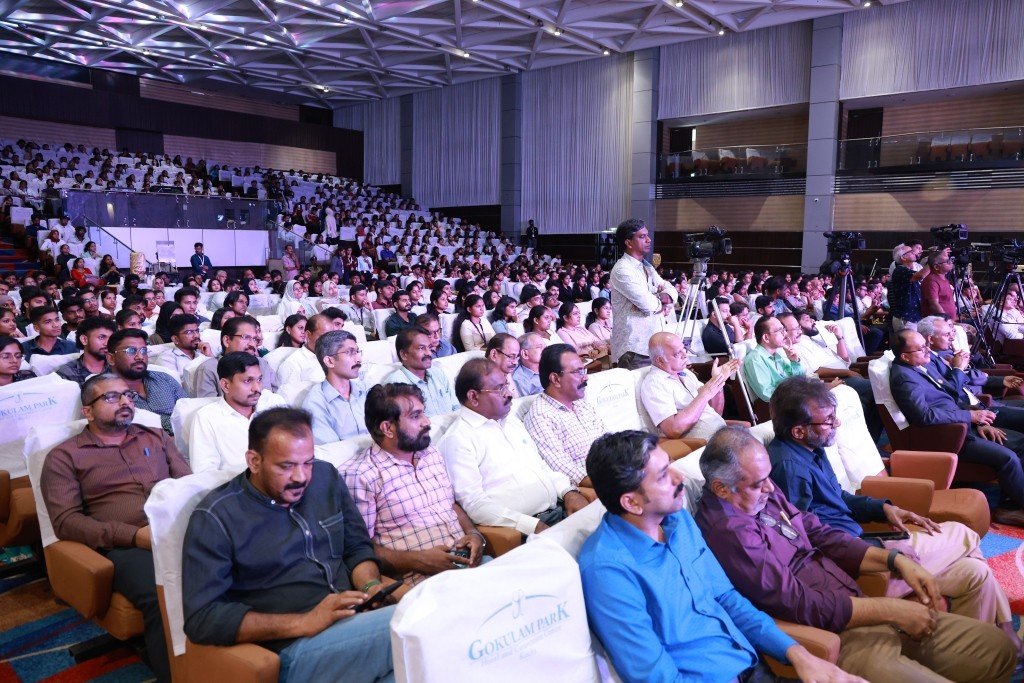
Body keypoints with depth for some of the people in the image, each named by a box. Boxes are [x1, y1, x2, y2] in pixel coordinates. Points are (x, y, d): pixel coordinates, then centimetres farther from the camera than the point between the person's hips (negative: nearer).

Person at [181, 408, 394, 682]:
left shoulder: (326, 477, 9)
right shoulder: (215, 518, -7)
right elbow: (201, 618, -12)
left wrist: (372, 586, -6)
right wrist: (304, 623, -19)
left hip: (357, 619, 6)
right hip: (293, 650, -6)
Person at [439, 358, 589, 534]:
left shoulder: (510, 420, 18)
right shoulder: (457, 439, -9)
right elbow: (473, 504, -16)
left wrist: (569, 492, 4)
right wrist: (534, 526, -22)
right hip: (522, 527, -9)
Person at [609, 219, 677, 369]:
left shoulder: (647, 267, 17)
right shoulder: (622, 269, -13)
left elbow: (671, 290, 13)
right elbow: (647, 303, -21)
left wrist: (666, 296, -10)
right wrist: (661, 299, 1)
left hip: (652, 343, 9)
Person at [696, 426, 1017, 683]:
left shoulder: (762, 493, 5)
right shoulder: (728, 531, -25)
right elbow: (800, 604, -24)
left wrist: (894, 560, 2)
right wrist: (891, 610, -16)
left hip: (853, 608, 9)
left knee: (997, 645, 10)